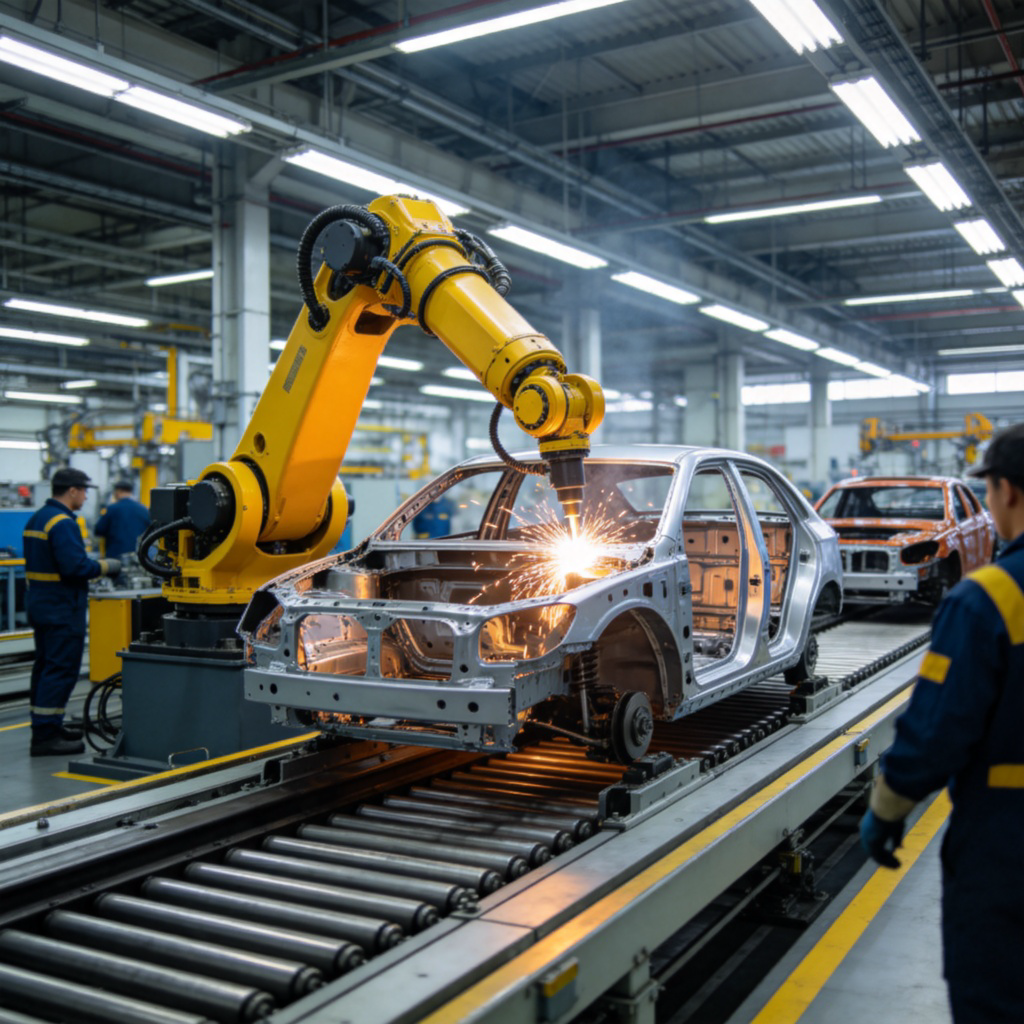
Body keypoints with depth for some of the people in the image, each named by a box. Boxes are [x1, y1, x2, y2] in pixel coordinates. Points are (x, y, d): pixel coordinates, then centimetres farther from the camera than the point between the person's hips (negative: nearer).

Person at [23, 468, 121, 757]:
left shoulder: (35, 519, 13)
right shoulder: (62, 523, -18)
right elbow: (75, 566, -25)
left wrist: (94, 564, 15)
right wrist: (105, 566, -9)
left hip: (39, 602, 10)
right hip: (61, 607, -10)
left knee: (45, 666, 16)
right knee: (62, 670, -6)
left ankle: (46, 725, 26)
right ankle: (45, 736, -4)